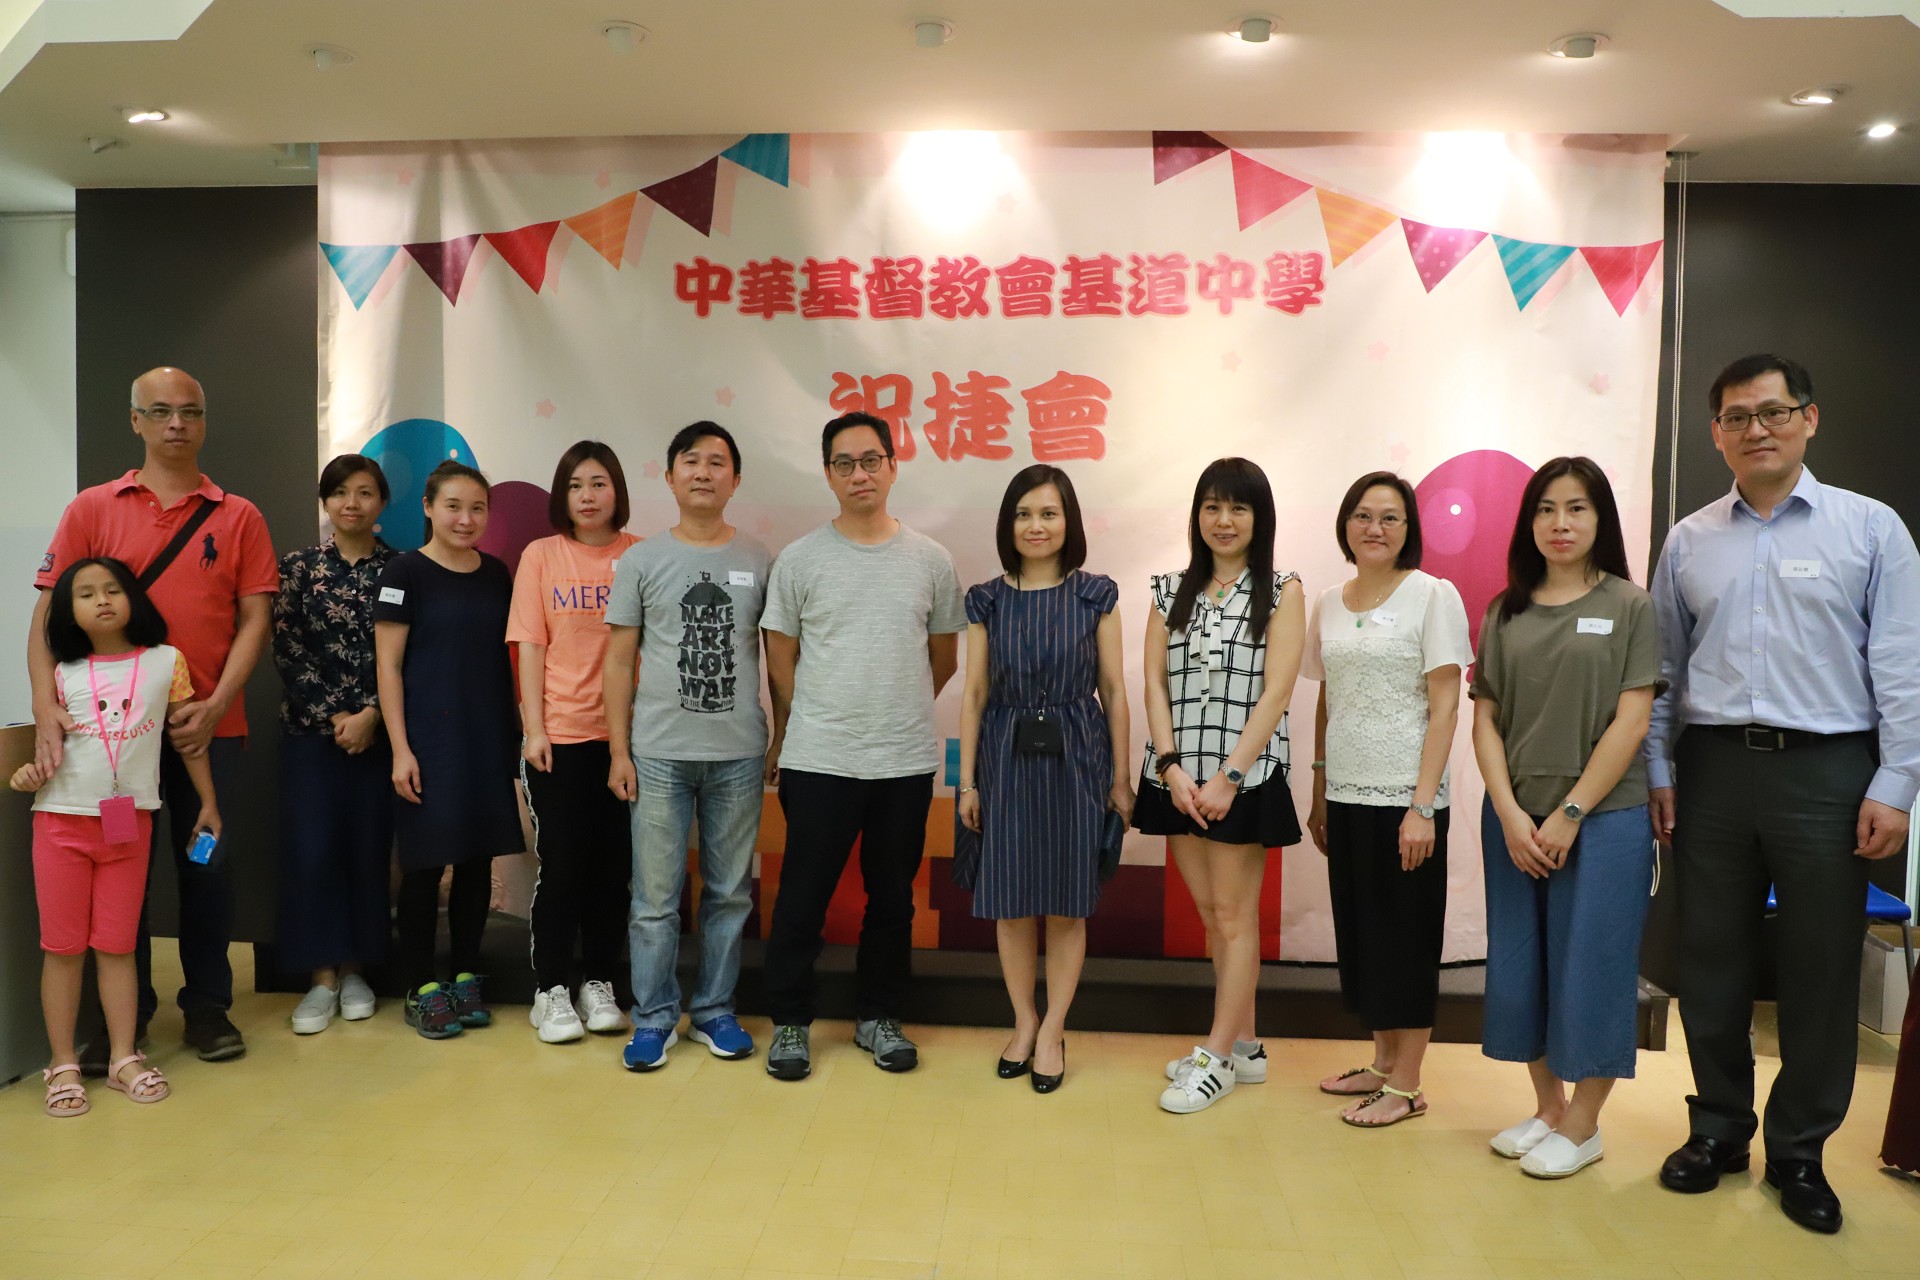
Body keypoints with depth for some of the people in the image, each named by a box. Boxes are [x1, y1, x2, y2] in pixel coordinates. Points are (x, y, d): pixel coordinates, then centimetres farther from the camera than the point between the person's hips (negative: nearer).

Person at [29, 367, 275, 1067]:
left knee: (206, 864, 8)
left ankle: (208, 1005, 21)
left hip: (208, 725, 0)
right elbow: (50, 613, -1)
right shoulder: (92, 509, 4)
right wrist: (46, 705, -14)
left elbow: (254, 619, 0)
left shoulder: (238, 517, 4)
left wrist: (215, 704, -10)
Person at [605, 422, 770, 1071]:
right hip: (659, 754, -1)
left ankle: (714, 1010, 24)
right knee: (655, 896, 3)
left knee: (729, 892, 10)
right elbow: (619, 661, 4)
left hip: (739, 755, 1)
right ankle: (653, 1019, 17)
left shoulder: (759, 561, 5)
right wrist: (619, 751, -1)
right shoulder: (641, 561, 3)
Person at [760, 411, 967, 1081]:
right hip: (817, 761, -2)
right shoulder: (798, 561, -1)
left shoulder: (931, 560, 4)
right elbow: (781, 661, 5)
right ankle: (789, 1022, 22)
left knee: (892, 897, 13)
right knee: (803, 896, 5)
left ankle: (878, 1017, 29)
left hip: (906, 762, 2)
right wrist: (796, 733, 8)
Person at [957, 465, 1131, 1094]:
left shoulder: (1096, 595, 0)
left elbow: (1113, 690, 2)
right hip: (1005, 756, 1)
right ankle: (1023, 1022, 25)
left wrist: (1121, 776, 0)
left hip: (1075, 757, -1)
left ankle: (1052, 1031, 19)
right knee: (1011, 901, 7)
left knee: (1067, 901, 5)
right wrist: (967, 781, 2)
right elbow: (974, 694, 4)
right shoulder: (987, 600, 3)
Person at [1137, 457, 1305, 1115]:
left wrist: (1228, 777, -15)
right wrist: (1171, 767, -8)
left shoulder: (1281, 592, -2)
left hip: (1244, 776, -4)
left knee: (1234, 916, 3)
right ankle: (1244, 1047, 25)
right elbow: (1154, 682, 4)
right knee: (1210, 913, 11)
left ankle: (1216, 1059, 13)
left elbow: (1275, 692, -9)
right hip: (1178, 775, 4)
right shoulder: (1171, 590, 8)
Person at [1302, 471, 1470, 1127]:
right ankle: (1382, 1062, 28)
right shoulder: (1329, 604, 9)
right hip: (1346, 796, 6)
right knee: (1360, 932, 13)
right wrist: (1318, 795, 12)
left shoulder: (1433, 596, -6)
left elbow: (1444, 707, -10)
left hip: (1405, 797, -5)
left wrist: (1422, 805, -16)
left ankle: (1406, 1085, 13)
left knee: (1405, 937, 2)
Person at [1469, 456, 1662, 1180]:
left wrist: (1570, 813, -12)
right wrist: (1509, 813, -7)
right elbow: (1486, 718, 4)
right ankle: (1547, 1106, 29)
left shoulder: (1629, 606, -1)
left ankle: (1583, 1125, 19)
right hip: (1513, 818, 4)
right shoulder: (1505, 611, 8)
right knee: (1520, 964, 11)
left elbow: (1632, 720, -7)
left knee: (1591, 967, 3)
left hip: (1603, 816, -3)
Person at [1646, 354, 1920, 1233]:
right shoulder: (1688, 542, 8)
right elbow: (1663, 669, 10)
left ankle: (1799, 1151, 24)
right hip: (1713, 766, 2)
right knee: (1711, 960, 10)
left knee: (1820, 969, 6)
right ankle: (1719, 1128, 27)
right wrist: (1658, 773, 5)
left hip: (1826, 769, -2)